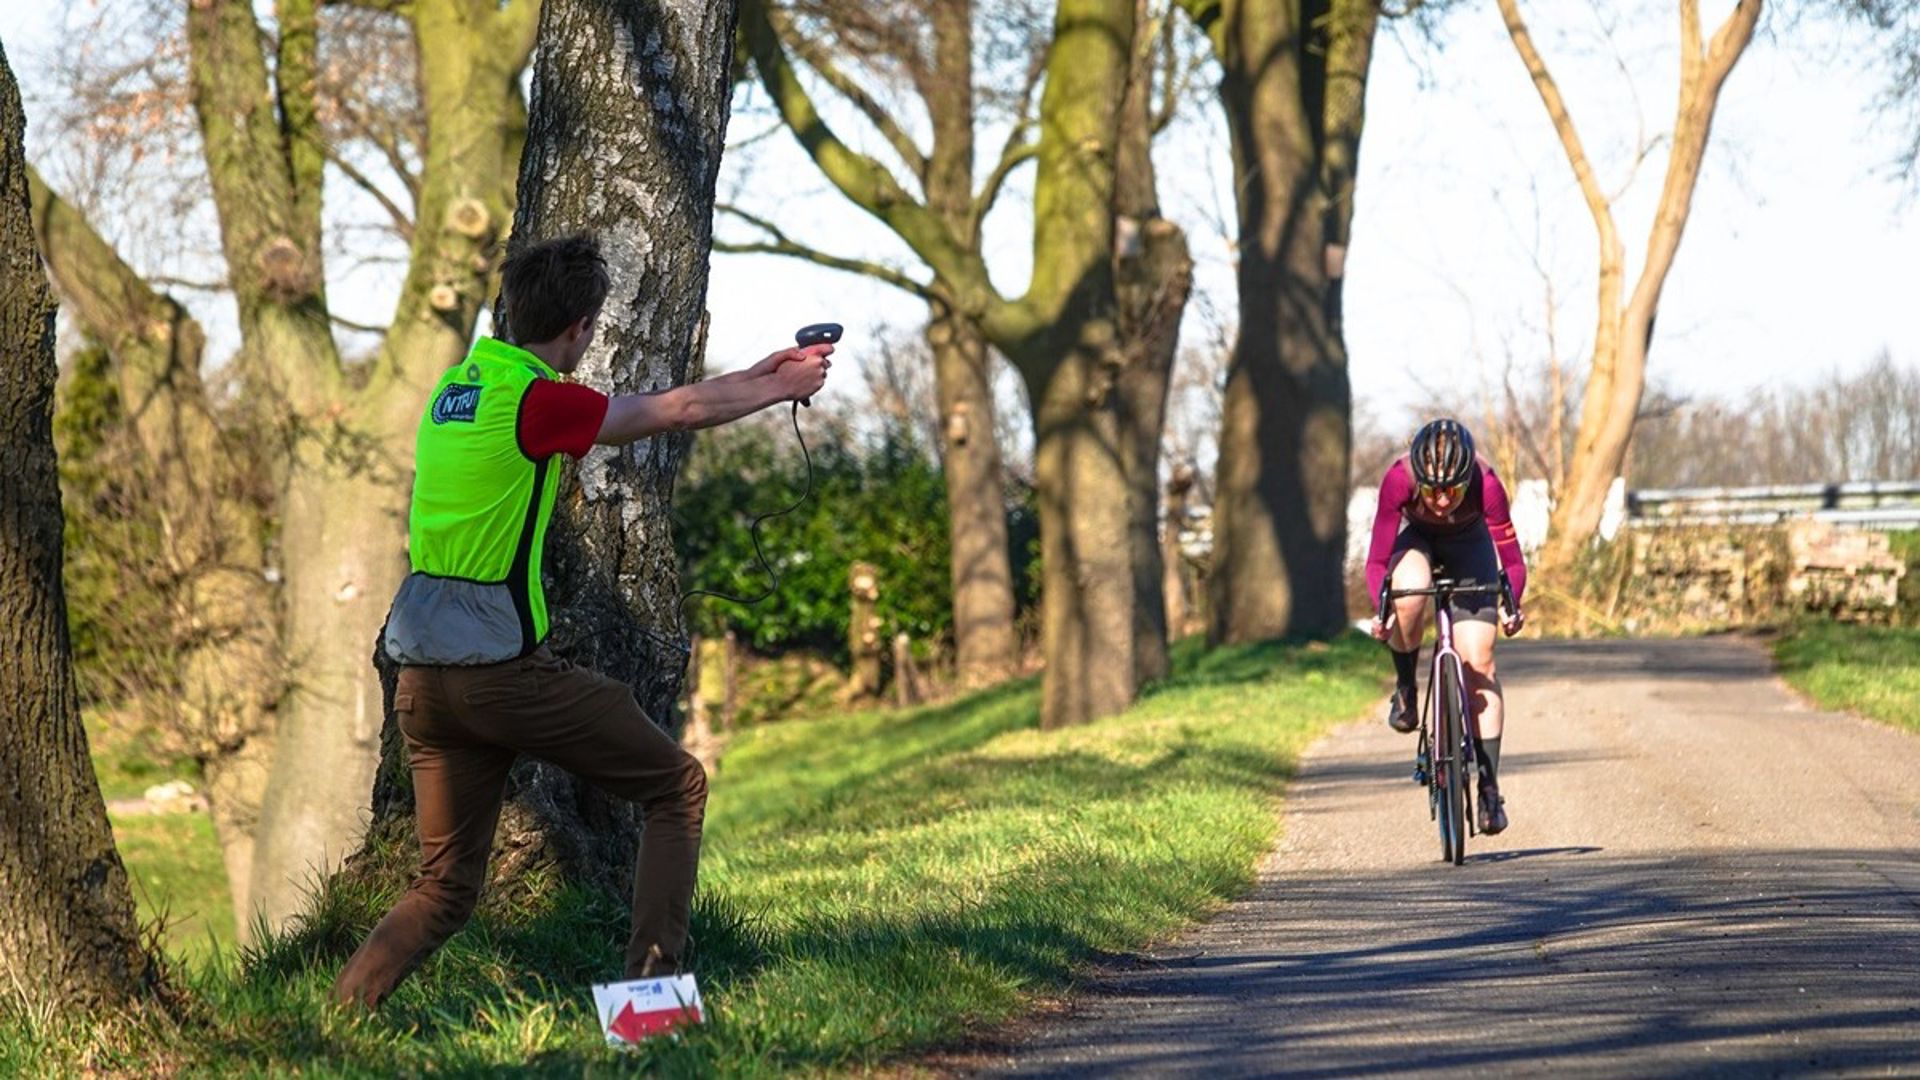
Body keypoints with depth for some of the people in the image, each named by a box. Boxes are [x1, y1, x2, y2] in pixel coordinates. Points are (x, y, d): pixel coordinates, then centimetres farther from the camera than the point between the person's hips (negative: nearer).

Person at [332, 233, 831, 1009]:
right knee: (678, 786, 9)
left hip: (421, 677, 8)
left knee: (446, 887, 14)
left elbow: (642, 408, 25)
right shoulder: (535, 400, -11)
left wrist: (756, 376, 30)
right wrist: (782, 389, 18)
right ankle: (652, 986, 2)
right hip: (500, 668, -8)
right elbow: (678, 413, 1)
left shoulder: (459, 384, 14)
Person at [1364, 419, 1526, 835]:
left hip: (1468, 541, 0)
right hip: (1414, 536, 0)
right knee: (1410, 595, -36)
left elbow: (1512, 558, -29)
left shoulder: (1487, 485, -36)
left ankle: (1489, 786, -5)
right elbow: (1378, 559, -29)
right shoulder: (1399, 480, -36)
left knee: (1478, 661, -10)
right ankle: (1404, 688, -7)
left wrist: (1513, 606, -44)